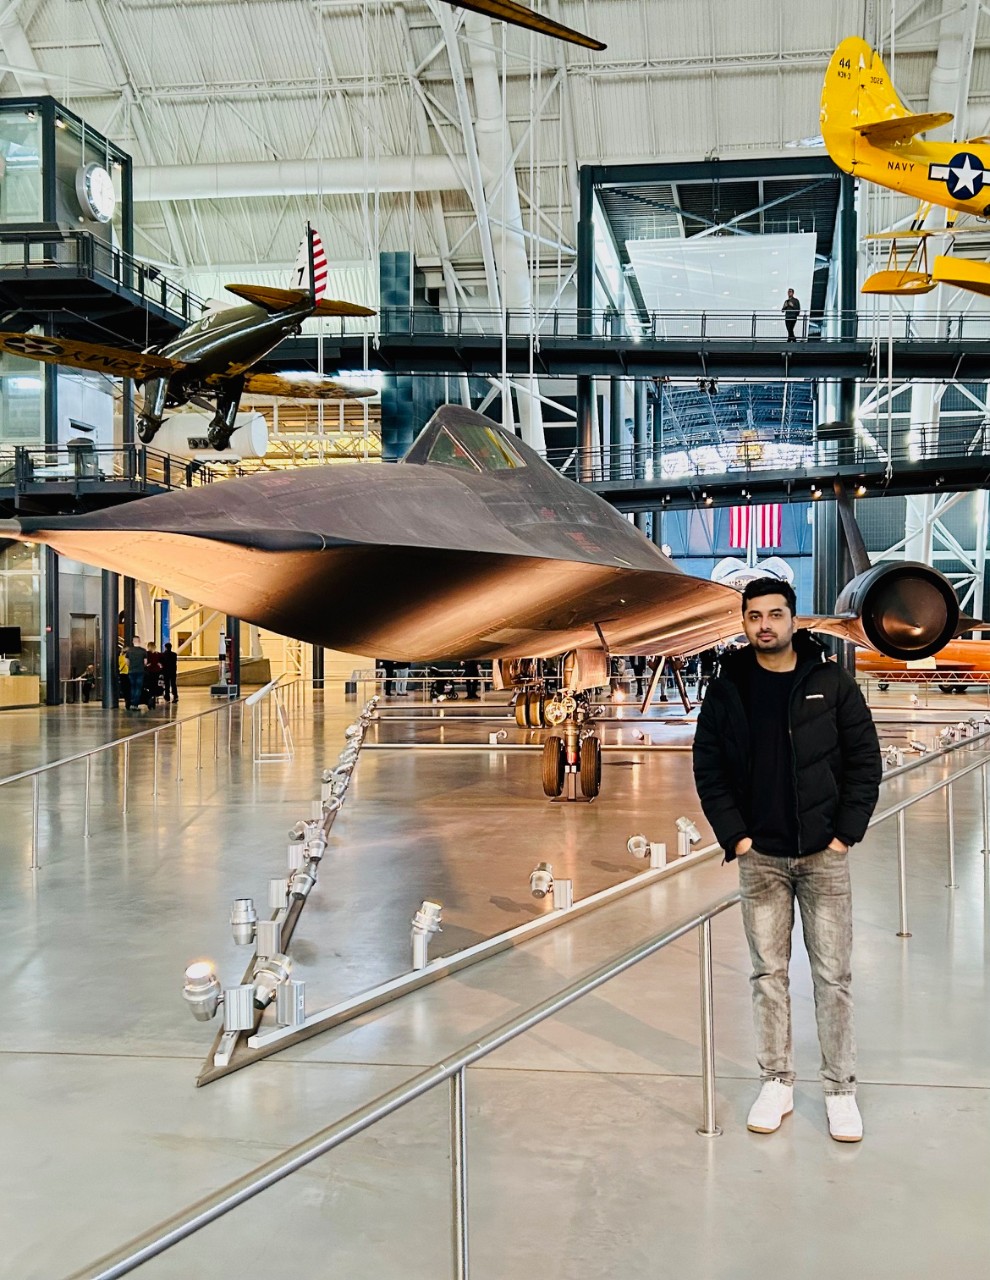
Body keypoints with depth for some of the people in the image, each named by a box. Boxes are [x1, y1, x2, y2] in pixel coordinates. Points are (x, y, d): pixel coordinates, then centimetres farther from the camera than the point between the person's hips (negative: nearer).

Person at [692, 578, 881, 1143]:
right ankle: (777, 1082, 20)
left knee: (833, 976, 4)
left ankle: (841, 1089, 15)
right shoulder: (726, 690, 2)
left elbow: (865, 761, 0)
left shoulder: (832, 683, -2)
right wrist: (735, 836, -4)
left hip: (825, 854, -1)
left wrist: (846, 834, -7)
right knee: (768, 974, 8)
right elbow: (709, 769, 4)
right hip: (760, 857, 1)